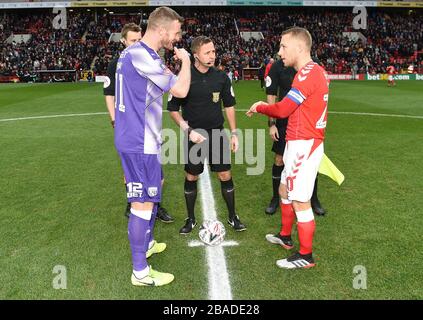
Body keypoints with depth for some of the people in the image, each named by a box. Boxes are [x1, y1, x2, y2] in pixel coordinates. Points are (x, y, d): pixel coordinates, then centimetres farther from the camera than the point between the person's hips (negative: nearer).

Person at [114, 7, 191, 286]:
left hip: (140, 139, 11)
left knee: (154, 191, 23)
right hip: (140, 144, -11)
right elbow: (180, 90, -19)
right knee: (143, 203, -3)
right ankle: (140, 272, 11)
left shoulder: (134, 52, 13)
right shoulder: (141, 55, -19)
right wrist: (185, 60, -5)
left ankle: (147, 244, 41)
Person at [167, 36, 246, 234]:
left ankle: (233, 217, 24)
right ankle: (191, 219, 27)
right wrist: (188, 130, -15)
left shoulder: (221, 77, -2)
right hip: (194, 135, -1)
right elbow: (173, 109, -4)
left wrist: (234, 133, 5)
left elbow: (229, 105, 8)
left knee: (225, 176, 4)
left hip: (217, 134, 2)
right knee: (191, 178, 8)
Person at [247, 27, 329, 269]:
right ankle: (285, 237, 39)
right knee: (285, 190, 21)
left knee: (300, 201, -1)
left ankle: (306, 256, 14)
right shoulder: (315, 71, 13)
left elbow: (283, 109, -16)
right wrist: (267, 108, 6)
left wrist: (259, 107, 1)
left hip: (303, 145, -10)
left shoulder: (308, 73, -17)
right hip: (302, 143, 10)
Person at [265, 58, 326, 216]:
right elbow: (271, 96, -3)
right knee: (279, 160, 5)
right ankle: (276, 198, 23)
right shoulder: (278, 66, -4)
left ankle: (314, 199, 24)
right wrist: (272, 124, -8)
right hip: (284, 122, -1)